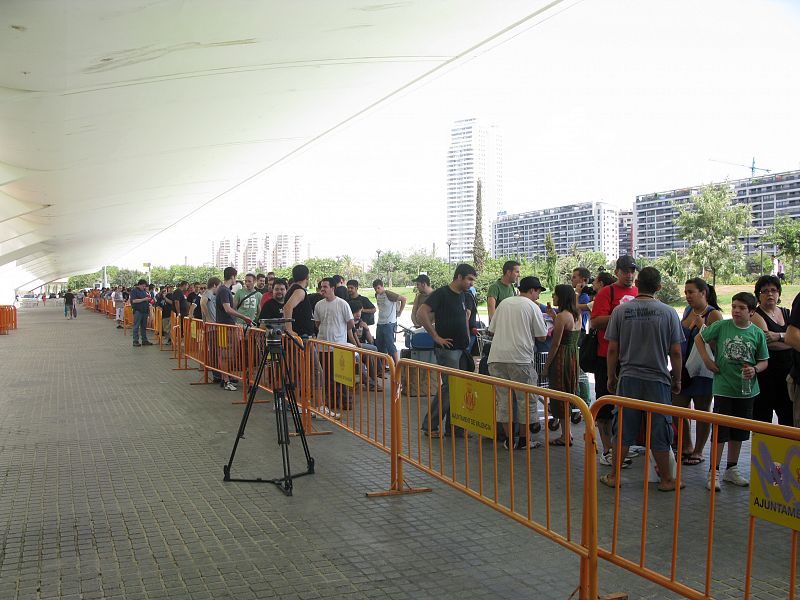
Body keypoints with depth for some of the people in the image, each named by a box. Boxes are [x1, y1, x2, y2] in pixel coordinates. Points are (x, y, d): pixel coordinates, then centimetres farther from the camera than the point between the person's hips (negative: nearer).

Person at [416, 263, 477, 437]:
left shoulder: (463, 295, 13)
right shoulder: (442, 293, -12)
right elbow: (422, 312, -21)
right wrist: (436, 336, -20)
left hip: (462, 348, 8)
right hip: (447, 349, -8)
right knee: (449, 386, -8)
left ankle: (454, 426, 17)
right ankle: (430, 425, 3)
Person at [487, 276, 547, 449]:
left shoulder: (504, 303, 15)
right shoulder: (532, 307, 1)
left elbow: (491, 330, 18)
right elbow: (541, 336, 2)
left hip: (497, 357, 5)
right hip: (520, 358, -5)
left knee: (503, 398, 9)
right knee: (526, 399, 7)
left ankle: (509, 438, 14)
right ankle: (525, 439, 13)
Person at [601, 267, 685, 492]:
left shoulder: (621, 311, -3)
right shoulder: (668, 313, -5)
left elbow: (612, 349, -1)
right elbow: (675, 352, -3)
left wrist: (611, 377, 11)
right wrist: (677, 380, 10)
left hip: (628, 379, 1)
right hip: (658, 380, -1)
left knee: (623, 431, 9)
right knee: (659, 433, 8)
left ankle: (614, 476, 17)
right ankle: (666, 480, 18)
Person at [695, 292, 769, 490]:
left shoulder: (757, 334, -1)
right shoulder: (721, 326, -6)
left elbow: (763, 361, 6)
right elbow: (699, 338, 7)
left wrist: (755, 369, -15)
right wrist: (707, 360, -2)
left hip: (746, 390, 3)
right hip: (723, 388, -3)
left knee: (738, 432, 14)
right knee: (720, 431, -1)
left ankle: (732, 469, 30)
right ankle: (714, 472, 9)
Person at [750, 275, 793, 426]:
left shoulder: (787, 313, 14)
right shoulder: (756, 315, -5)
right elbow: (769, 344, -18)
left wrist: (779, 336, -18)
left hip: (788, 372, 6)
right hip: (766, 375, -6)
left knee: (789, 417, 10)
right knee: (763, 418, 0)